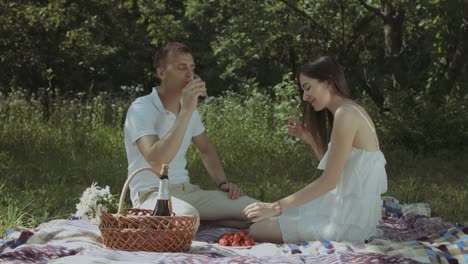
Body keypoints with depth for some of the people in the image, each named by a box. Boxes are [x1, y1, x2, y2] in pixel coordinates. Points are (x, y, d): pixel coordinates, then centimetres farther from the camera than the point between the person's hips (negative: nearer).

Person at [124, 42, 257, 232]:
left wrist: (222, 182, 6)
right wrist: (186, 111, -29)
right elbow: (156, 162, -29)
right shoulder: (141, 109, -13)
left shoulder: (190, 108, 11)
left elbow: (206, 150, 26)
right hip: (152, 195, -7)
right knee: (188, 216, -42)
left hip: (187, 190, 7)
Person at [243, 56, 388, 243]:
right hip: (347, 207, 10)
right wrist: (309, 138, 6)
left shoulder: (345, 114, -17)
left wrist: (276, 207, -18)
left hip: (349, 220, -10)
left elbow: (329, 180, -20)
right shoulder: (352, 110, 12)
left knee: (258, 230, -9)